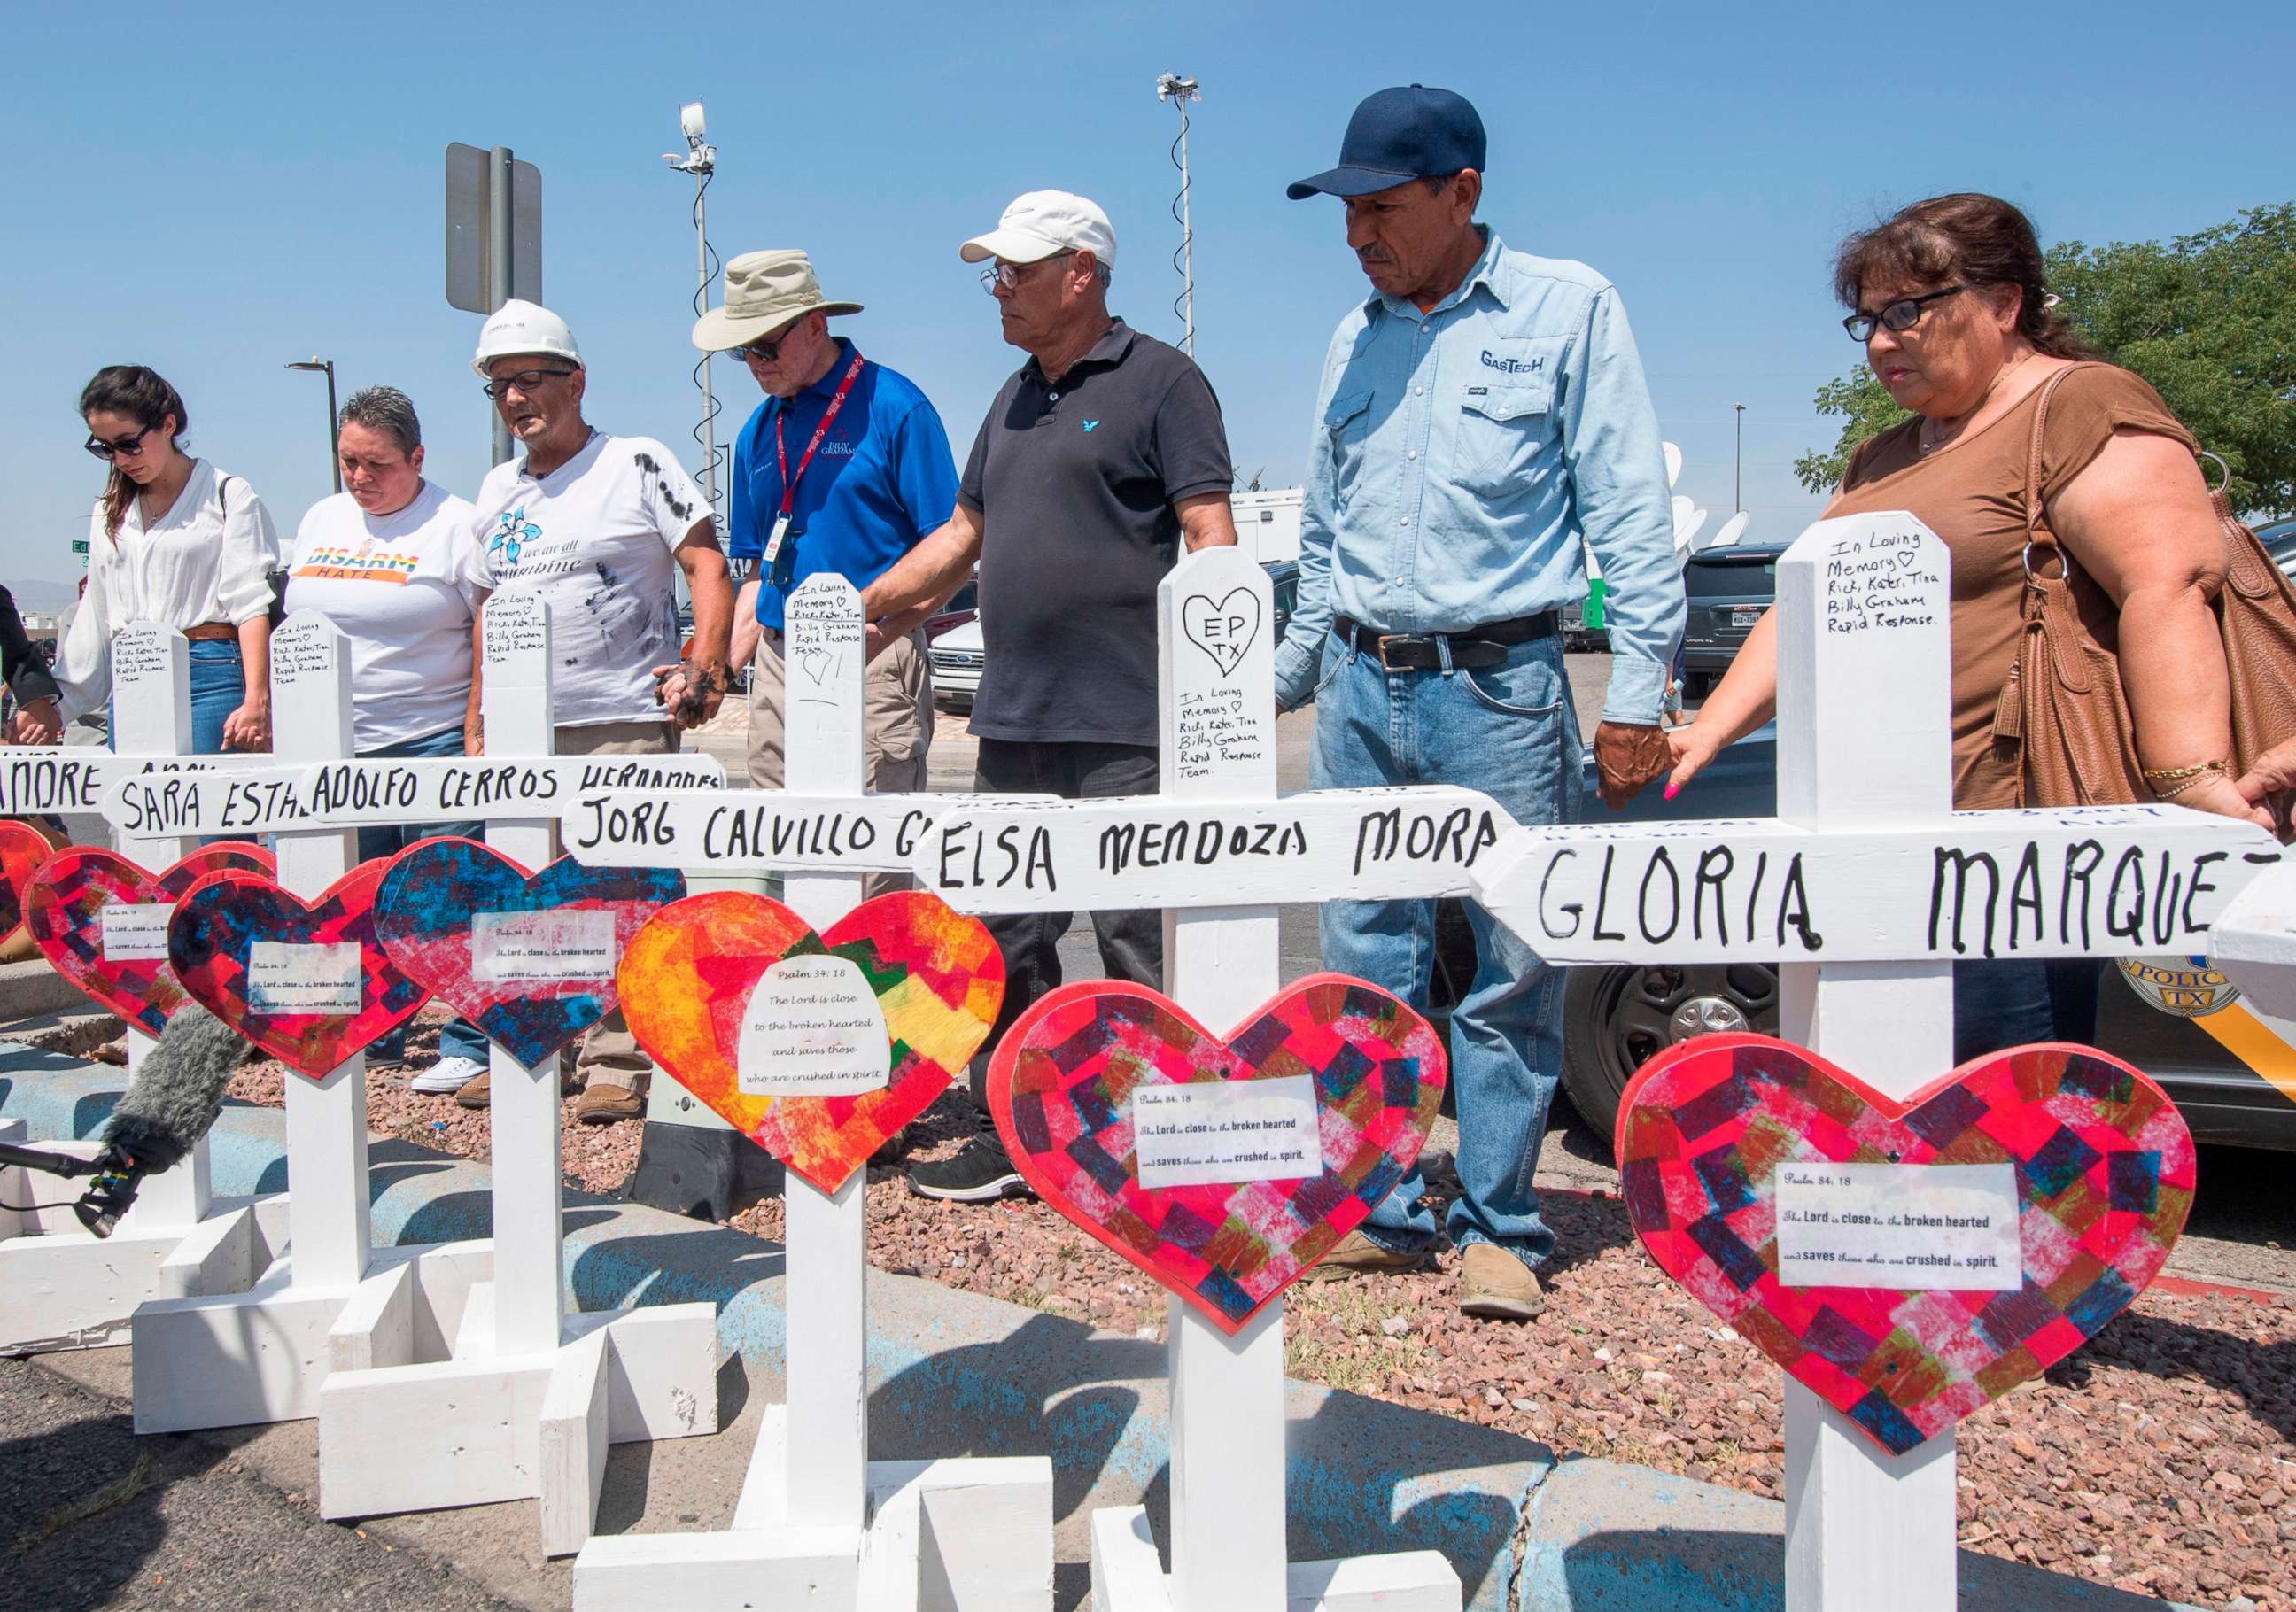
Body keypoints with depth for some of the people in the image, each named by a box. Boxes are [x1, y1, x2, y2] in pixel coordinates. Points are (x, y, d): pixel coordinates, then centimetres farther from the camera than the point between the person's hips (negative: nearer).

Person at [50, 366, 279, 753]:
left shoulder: (228, 496, 0)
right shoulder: (109, 512, 19)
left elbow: (252, 604, -9)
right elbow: (95, 619, 23)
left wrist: (256, 702, -19)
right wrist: (53, 704, 18)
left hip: (211, 678, -6)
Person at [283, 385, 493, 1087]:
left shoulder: (454, 524, -5)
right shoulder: (320, 521, 14)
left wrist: (475, 737, -13)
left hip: (432, 743, -6)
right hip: (335, 748, 6)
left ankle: (469, 1044, 7)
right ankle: (372, 1036, 24)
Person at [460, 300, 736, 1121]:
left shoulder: (638, 464, 0)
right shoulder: (496, 491, 18)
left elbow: (707, 566, -4)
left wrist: (706, 665, -18)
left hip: (624, 721, -6)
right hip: (522, 732, 6)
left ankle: (617, 1063, 3)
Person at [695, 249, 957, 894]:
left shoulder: (892, 406, -4)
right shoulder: (758, 431, 16)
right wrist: (718, 672, 9)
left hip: (873, 660, -6)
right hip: (779, 663, 7)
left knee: (871, 878, -8)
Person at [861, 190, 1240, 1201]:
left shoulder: (1160, 381, -2)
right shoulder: (1015, 400, 20)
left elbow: (1209, 535, -10)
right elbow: (963, 536, 26)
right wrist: (860, 614, 22)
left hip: (1123, 727, -8)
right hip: (1013, 724, 8)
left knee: (1140, 946, -1)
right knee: (1006, 939, 12)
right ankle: (1009, 1135, 25)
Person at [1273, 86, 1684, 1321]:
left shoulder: (1568, 309, 1)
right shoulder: (1355, 340, 16)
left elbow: (1628, 511, -2)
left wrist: (1636, 691, -9)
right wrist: (1286, 677, 19)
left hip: (1499, 686, -4)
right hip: (1360, 687, 5)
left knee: (1512, 973, 0)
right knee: (1364, 965, 7)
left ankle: (1496, 1224, 12)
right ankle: (1379, 1207, 18)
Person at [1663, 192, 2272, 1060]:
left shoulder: (2085, 410, -4)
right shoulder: (1883, 458, 25)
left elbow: (2170, 589, -17)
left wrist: (2189, 780, -28)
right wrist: (1710, 728, 8)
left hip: (2013, 833, -8)